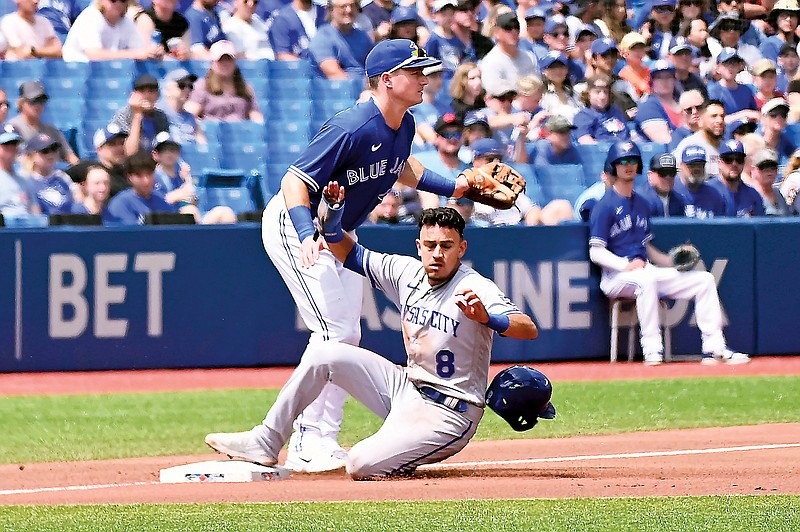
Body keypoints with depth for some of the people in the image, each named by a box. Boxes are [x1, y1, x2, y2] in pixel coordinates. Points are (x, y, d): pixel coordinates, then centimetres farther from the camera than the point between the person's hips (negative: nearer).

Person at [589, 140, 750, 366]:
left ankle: (713, 348, -6)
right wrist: (627, 265, -26)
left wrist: (674, 261, 7)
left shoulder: (641, 204, 20)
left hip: (646, 269, 8)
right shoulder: (605, 205, -4)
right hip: (616, 277, -8)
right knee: (646, 279, -41)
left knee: (704, 279, -2)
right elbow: (596, 253, -11)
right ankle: (651, 350, -41)